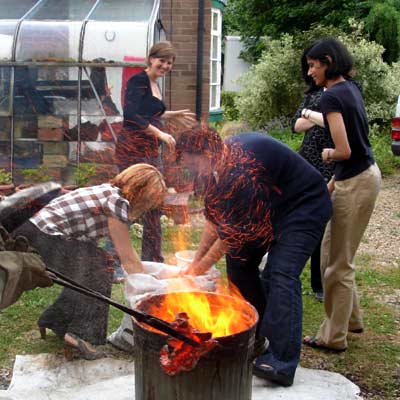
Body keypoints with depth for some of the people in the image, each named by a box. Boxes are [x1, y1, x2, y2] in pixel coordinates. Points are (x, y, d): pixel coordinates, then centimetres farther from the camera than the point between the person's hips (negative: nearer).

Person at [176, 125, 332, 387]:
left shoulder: (243, 166, -32)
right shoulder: (222, 162, -3)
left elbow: (234, 230, -27)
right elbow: (216, 218, 4)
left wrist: (200, 269, -17)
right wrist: (196, 261, 3)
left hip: (305, 205, -9)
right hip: (270, 207, 10)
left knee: (281, 274, -22)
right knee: (239, 258, 6)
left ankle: (281, 363, -24)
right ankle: (257, 333, 18)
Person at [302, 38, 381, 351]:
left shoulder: (332, 97, -18)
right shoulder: (351, 88, 10)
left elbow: (344, 151, -23)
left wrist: (328, 154, 0)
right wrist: (333, 182, 16)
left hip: (355, 183, -9)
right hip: (365, 174, 9)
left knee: (339, 263, 3)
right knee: (332, 253, 21)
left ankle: (334, 337, 17)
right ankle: (351, 319, 35)